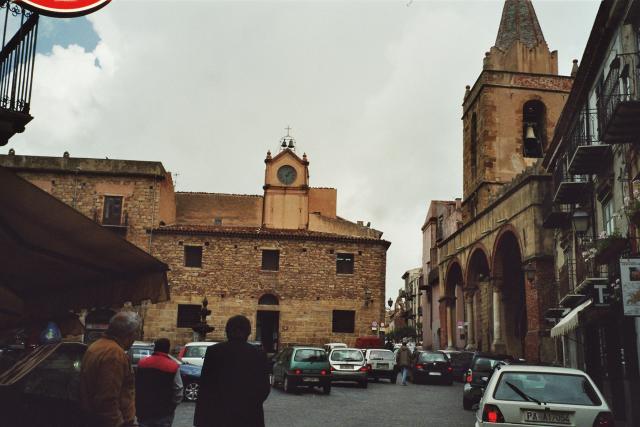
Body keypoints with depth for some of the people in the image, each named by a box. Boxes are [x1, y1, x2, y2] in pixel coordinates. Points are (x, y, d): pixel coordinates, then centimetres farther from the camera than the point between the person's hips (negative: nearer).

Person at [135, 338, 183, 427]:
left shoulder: (142, 363, 2)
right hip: (164, 413, -3)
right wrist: (171, 407, 4)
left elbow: (136, 387, 7)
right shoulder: (173, 367, -11)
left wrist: (138, 408, 15)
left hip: (144, 411, 3)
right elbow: (178, 391, -11)